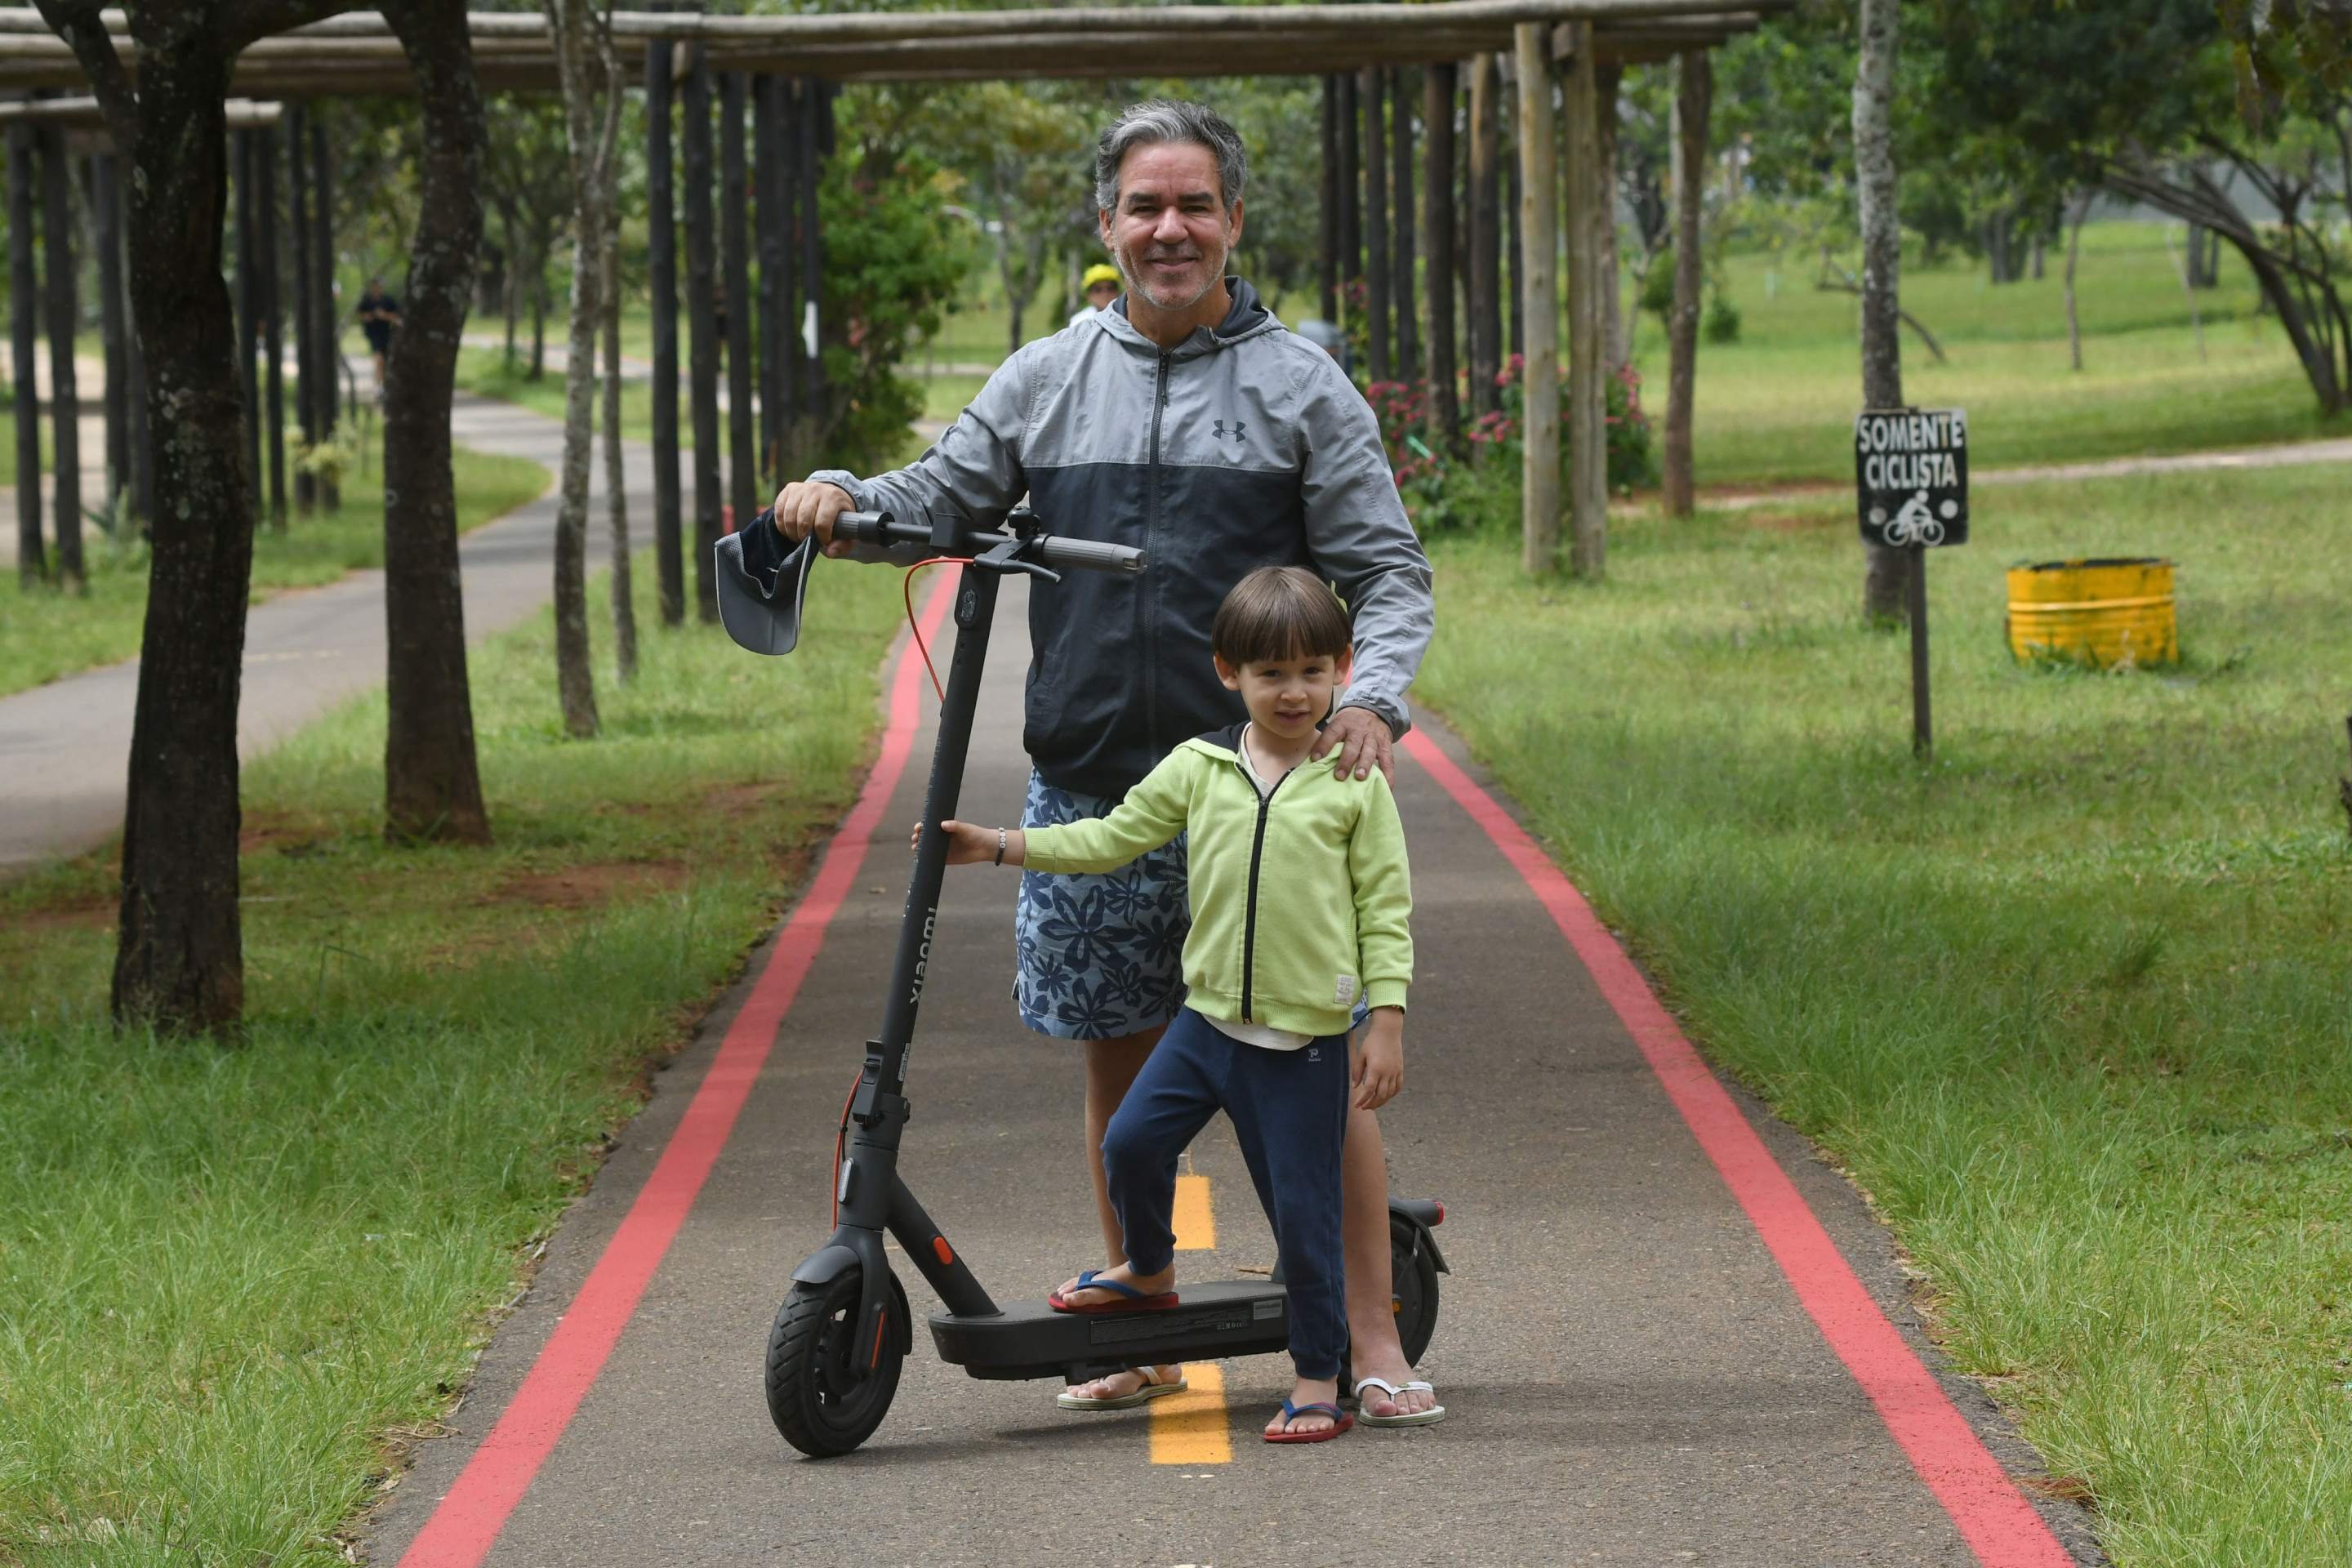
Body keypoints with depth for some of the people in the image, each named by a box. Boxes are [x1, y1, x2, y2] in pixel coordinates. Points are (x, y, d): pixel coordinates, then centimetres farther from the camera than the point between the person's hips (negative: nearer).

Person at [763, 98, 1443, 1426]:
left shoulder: (1300, 386, 2)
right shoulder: (1046, 382, 10)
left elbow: (1387, 568, 1)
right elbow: (938, 498, 17)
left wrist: (1373, 696, -17)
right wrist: (836, 496, -5)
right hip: (1088, 789, 3)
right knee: (1120, 1060, 10)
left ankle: (1373, 1338, 2)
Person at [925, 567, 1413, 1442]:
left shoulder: (1355, 783, -5)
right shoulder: (1198, 768, 4)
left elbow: (1385, 910, -3)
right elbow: (1113, 839, 12)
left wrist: (1387, 1024, -7)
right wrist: (995, 846, 7)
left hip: (1306, 1041, -4)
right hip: (1208, 1018, 4)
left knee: (1303, 1212, -1)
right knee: (1131, 1142, 3)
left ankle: (1318, 1379, 12)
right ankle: (1149, 1272, 33)